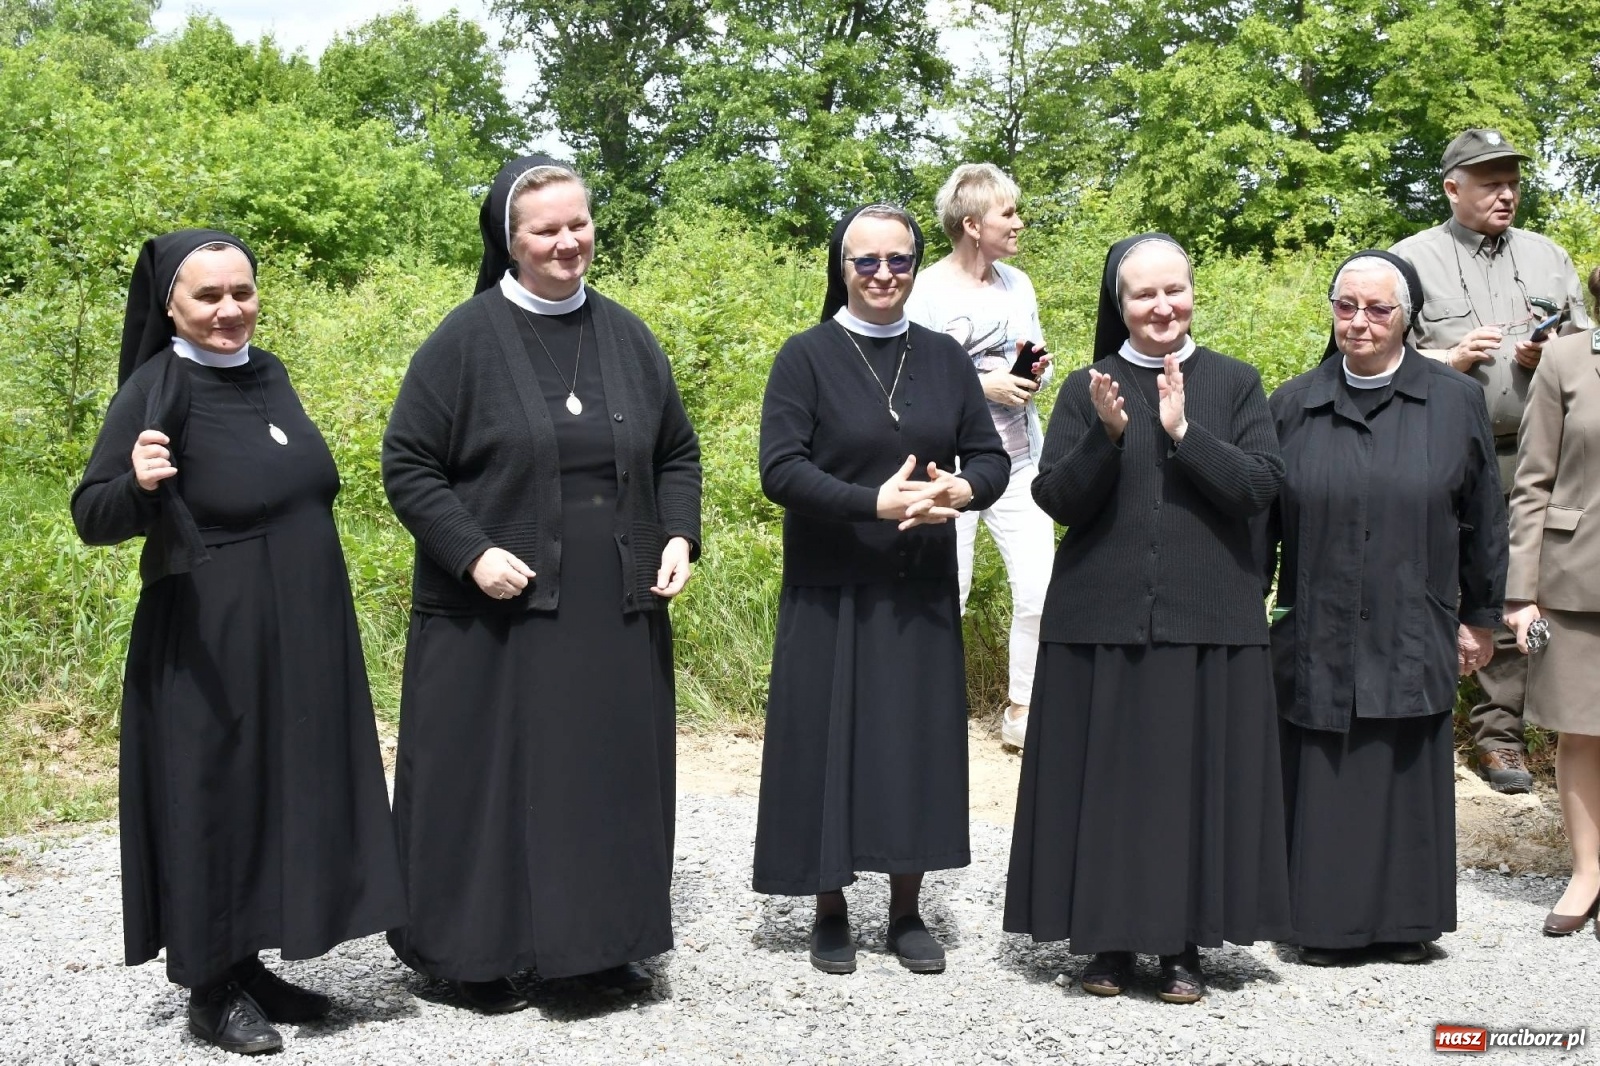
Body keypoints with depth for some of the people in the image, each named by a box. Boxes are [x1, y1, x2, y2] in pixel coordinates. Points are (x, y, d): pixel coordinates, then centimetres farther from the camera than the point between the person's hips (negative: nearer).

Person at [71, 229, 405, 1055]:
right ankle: (211, 989, 16)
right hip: (210, 649, -7)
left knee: (281, 798, 13)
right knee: (215, 803, 2)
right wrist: (138, 485, -38)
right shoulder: (157, 388, -13)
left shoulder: (267, 372, 7)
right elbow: (91, 517, -17)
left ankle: (248, 965, 27)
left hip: (300, 641, 7)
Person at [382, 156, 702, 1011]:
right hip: (497, 612, -4)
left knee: (610, 769, 11)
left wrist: (679, 535, -2)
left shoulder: (625, 334, 7)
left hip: (616, 612, 4)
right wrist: (473, 553, -16)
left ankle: (600, 938, 27)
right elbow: (407, 464, -5)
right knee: (492, 773, 4)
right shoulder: (467, 339, -6)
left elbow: (678, 453, 14)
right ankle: (476, 949, 20)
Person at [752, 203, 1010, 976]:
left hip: (921, 591, 3)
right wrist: (875, 502, -23)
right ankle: (830, 912, 17)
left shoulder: (945, 358, 8)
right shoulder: (807, 355, -3)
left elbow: (991, 458, 7)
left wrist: (958, 490, -16)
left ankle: (906, 912, 20)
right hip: (830, 591, -3)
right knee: (829, 739, 2)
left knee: (917, 740, 6)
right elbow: (780, 469, -12)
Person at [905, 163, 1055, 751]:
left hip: (1019, 460, 5)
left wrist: (1039, 372, -2)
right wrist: (981, 385, -18)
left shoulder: (1017, 284, 9)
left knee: (1040, 589, -1)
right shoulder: (926, 293, -8)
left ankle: (1022, 707, 15)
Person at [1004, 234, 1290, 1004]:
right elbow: (1055, 499, -2)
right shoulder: (1085, 389, 5)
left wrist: (1182, 432, -16)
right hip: (1100, 620, 0)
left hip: (1208, 621, 0)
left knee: (1195, 776, 4)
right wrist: (1107, 435, -18)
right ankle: (1109, 940, 17)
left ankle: (1184, 945, 17)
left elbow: (1260, 487, -5)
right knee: (1105, 779, 4)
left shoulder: (1236, 384, 5)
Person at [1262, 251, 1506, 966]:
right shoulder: (1293, 406, 4)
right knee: (1321, 781, 5)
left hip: (1413, 637, 0)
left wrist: (1480, 617, 9)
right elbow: (1261, 522, 6)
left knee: (1407, 776, 7)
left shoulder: (1456, 403, 1)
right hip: (1316, 638, 1)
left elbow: (1482, 520, 7)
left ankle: (1405, 922, 21)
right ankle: (1326, 924, 17)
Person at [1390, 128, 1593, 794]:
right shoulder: (1413, 258, 4)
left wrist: (1549, 356, -3)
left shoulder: (1547, 257, 15)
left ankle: (1500, 735, 16)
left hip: (1526, 459, 3)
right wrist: (1449, 359, -12)